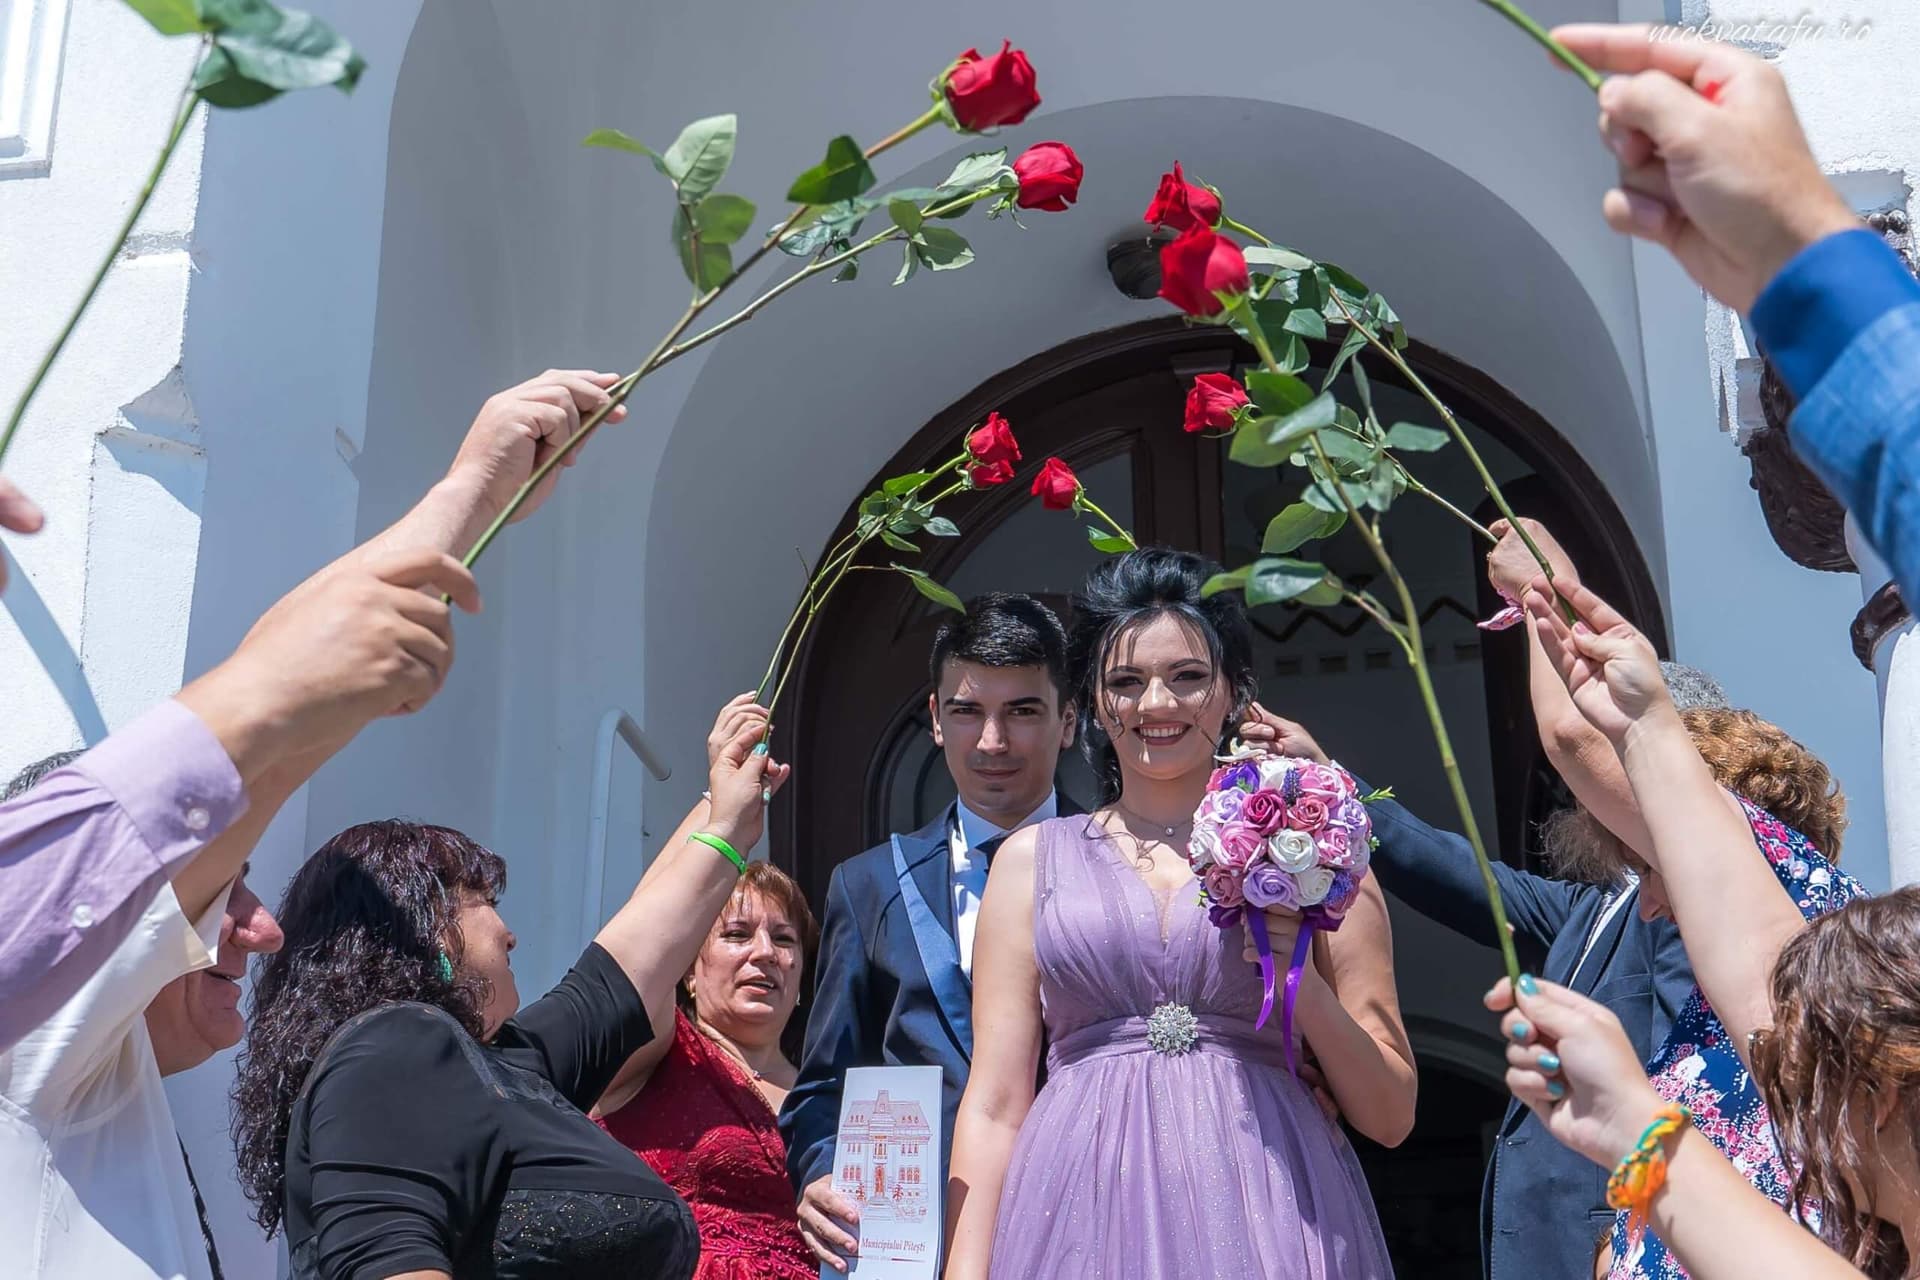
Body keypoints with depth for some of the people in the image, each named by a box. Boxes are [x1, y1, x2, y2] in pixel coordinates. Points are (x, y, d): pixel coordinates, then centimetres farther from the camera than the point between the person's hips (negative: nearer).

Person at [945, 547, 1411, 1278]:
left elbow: (1390, 1116, 6)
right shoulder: (1032, 859, 8)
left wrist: (1304, 983, -10)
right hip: (1086, 1213, 1)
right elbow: (993, 1108, 4)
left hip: (1270, 1215, 0)